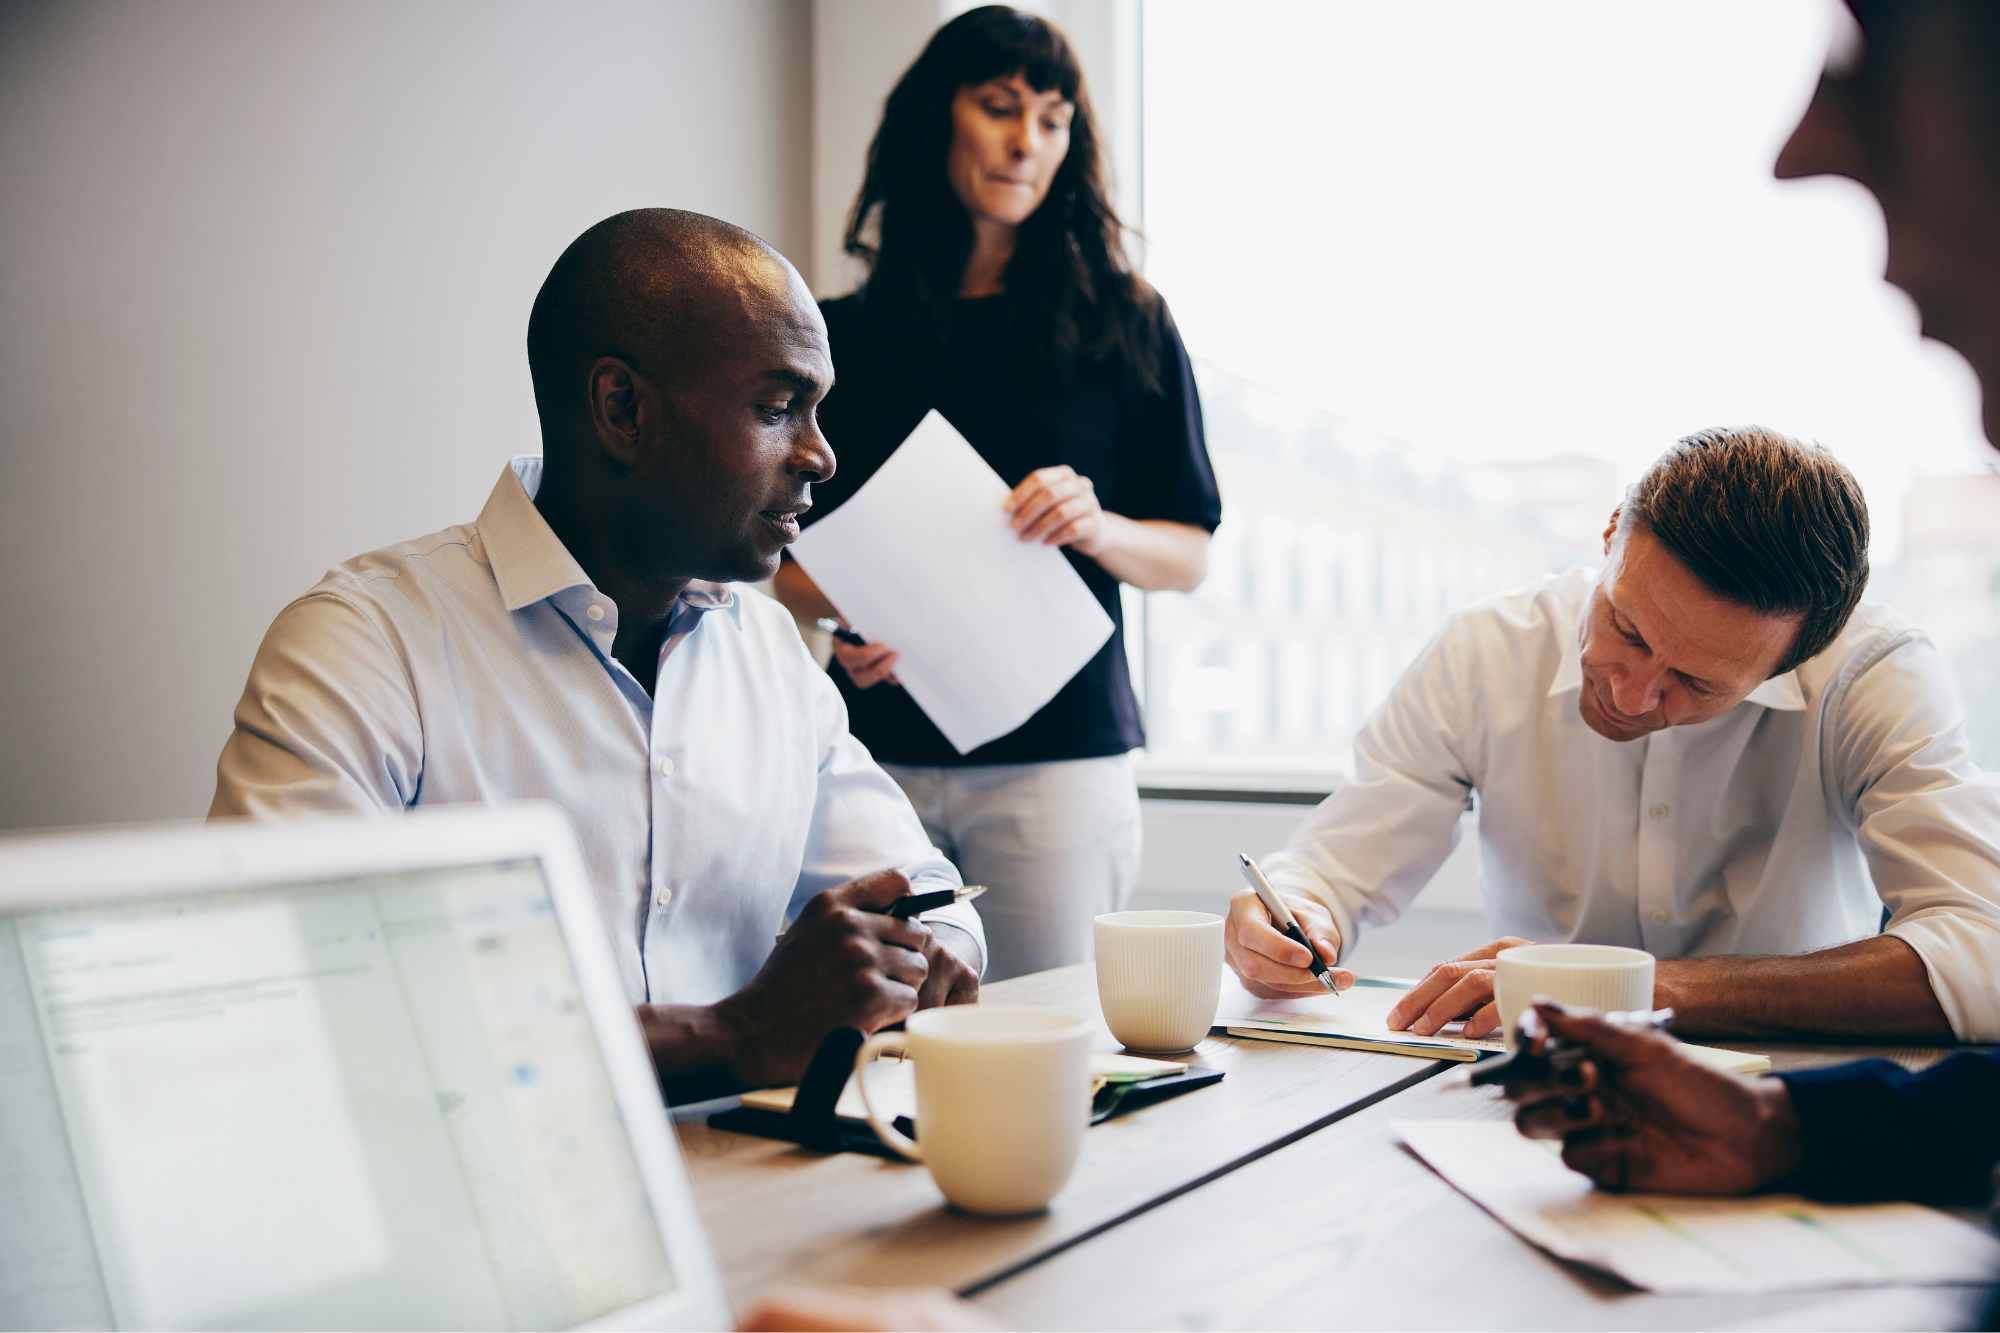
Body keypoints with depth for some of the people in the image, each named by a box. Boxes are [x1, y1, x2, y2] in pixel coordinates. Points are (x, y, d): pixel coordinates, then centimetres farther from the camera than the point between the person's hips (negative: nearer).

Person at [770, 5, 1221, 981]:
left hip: (1057, 757, -1)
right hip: (882, 748, 1)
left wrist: (1094, 528, -14)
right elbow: (782, 555, 11)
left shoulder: (1124, 325, 5)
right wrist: (846, 620, -10)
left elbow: (1188, 555, 6)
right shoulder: (845, 336, 9)